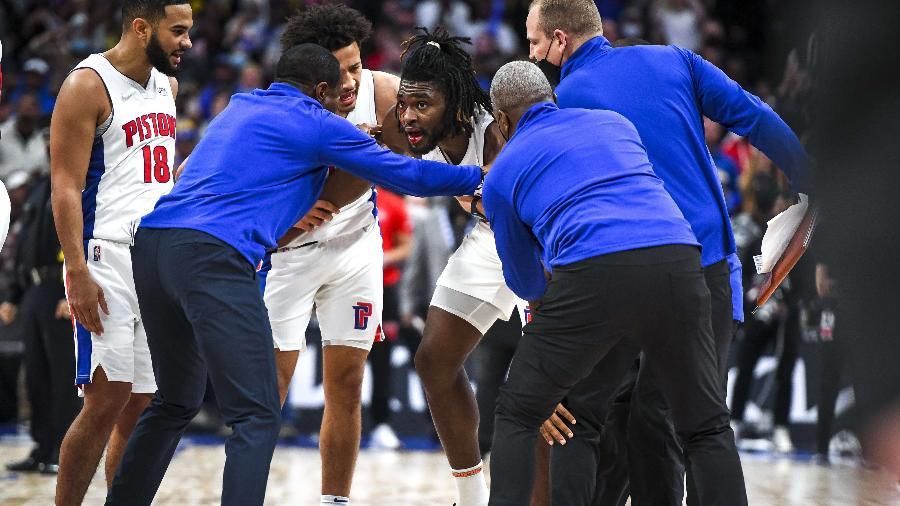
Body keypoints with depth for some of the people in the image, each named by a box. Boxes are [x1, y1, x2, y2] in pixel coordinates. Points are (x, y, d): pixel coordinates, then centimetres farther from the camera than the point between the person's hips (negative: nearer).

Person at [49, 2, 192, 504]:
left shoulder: (166, 85, 15)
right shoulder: (89, 85, -9)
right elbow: (66, 186, -14)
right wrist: (77, 272, -21)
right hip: (108, 259, -7)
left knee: (143, 403, 7)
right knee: (108, 399, -12)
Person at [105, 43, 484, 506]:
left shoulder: (240, 107, 27)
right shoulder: (317, 124, 7)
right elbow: (405, 174, 13)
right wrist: (477, 177, 26)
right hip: (214, 256, -8)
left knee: (175, 403, 23)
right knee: (257, 418, -8)